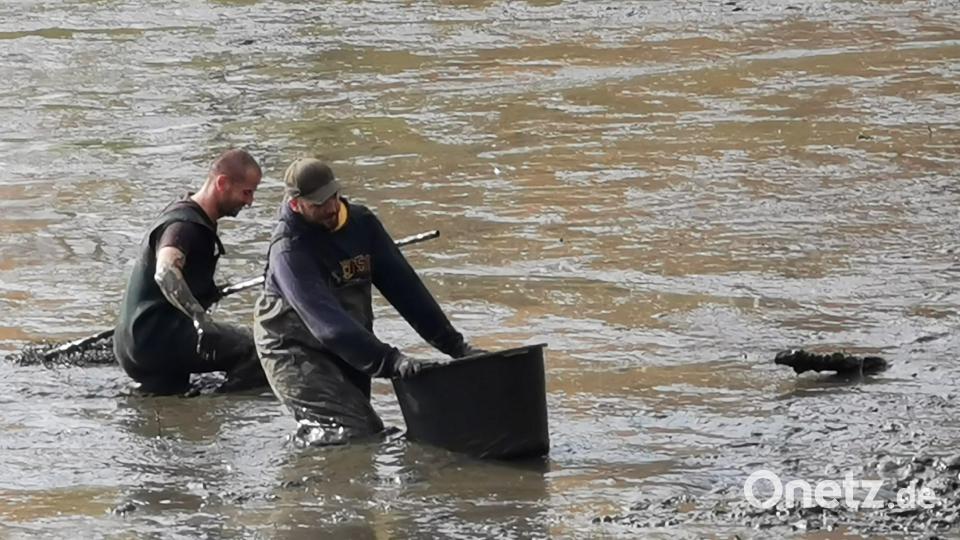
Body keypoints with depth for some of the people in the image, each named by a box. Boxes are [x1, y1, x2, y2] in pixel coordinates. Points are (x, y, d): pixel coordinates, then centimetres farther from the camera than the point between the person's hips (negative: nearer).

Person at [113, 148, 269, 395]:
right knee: (259, 350, -22)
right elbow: (166, 273, -38)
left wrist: (210, 293, 43)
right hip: (155, 337, -11)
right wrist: (200, 318, -49)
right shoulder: (184, 225, -17)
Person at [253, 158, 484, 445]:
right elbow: (326, 321, -33)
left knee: (370, 433, 9)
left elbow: (403, 286, -3)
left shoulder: (362, 223, -4)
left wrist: (454, 344, -10)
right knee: (348, 432, -21)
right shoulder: (289, 250, -24)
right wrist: (390, 362, -42)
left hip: (349, 349, 7)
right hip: (295, 353, -7)